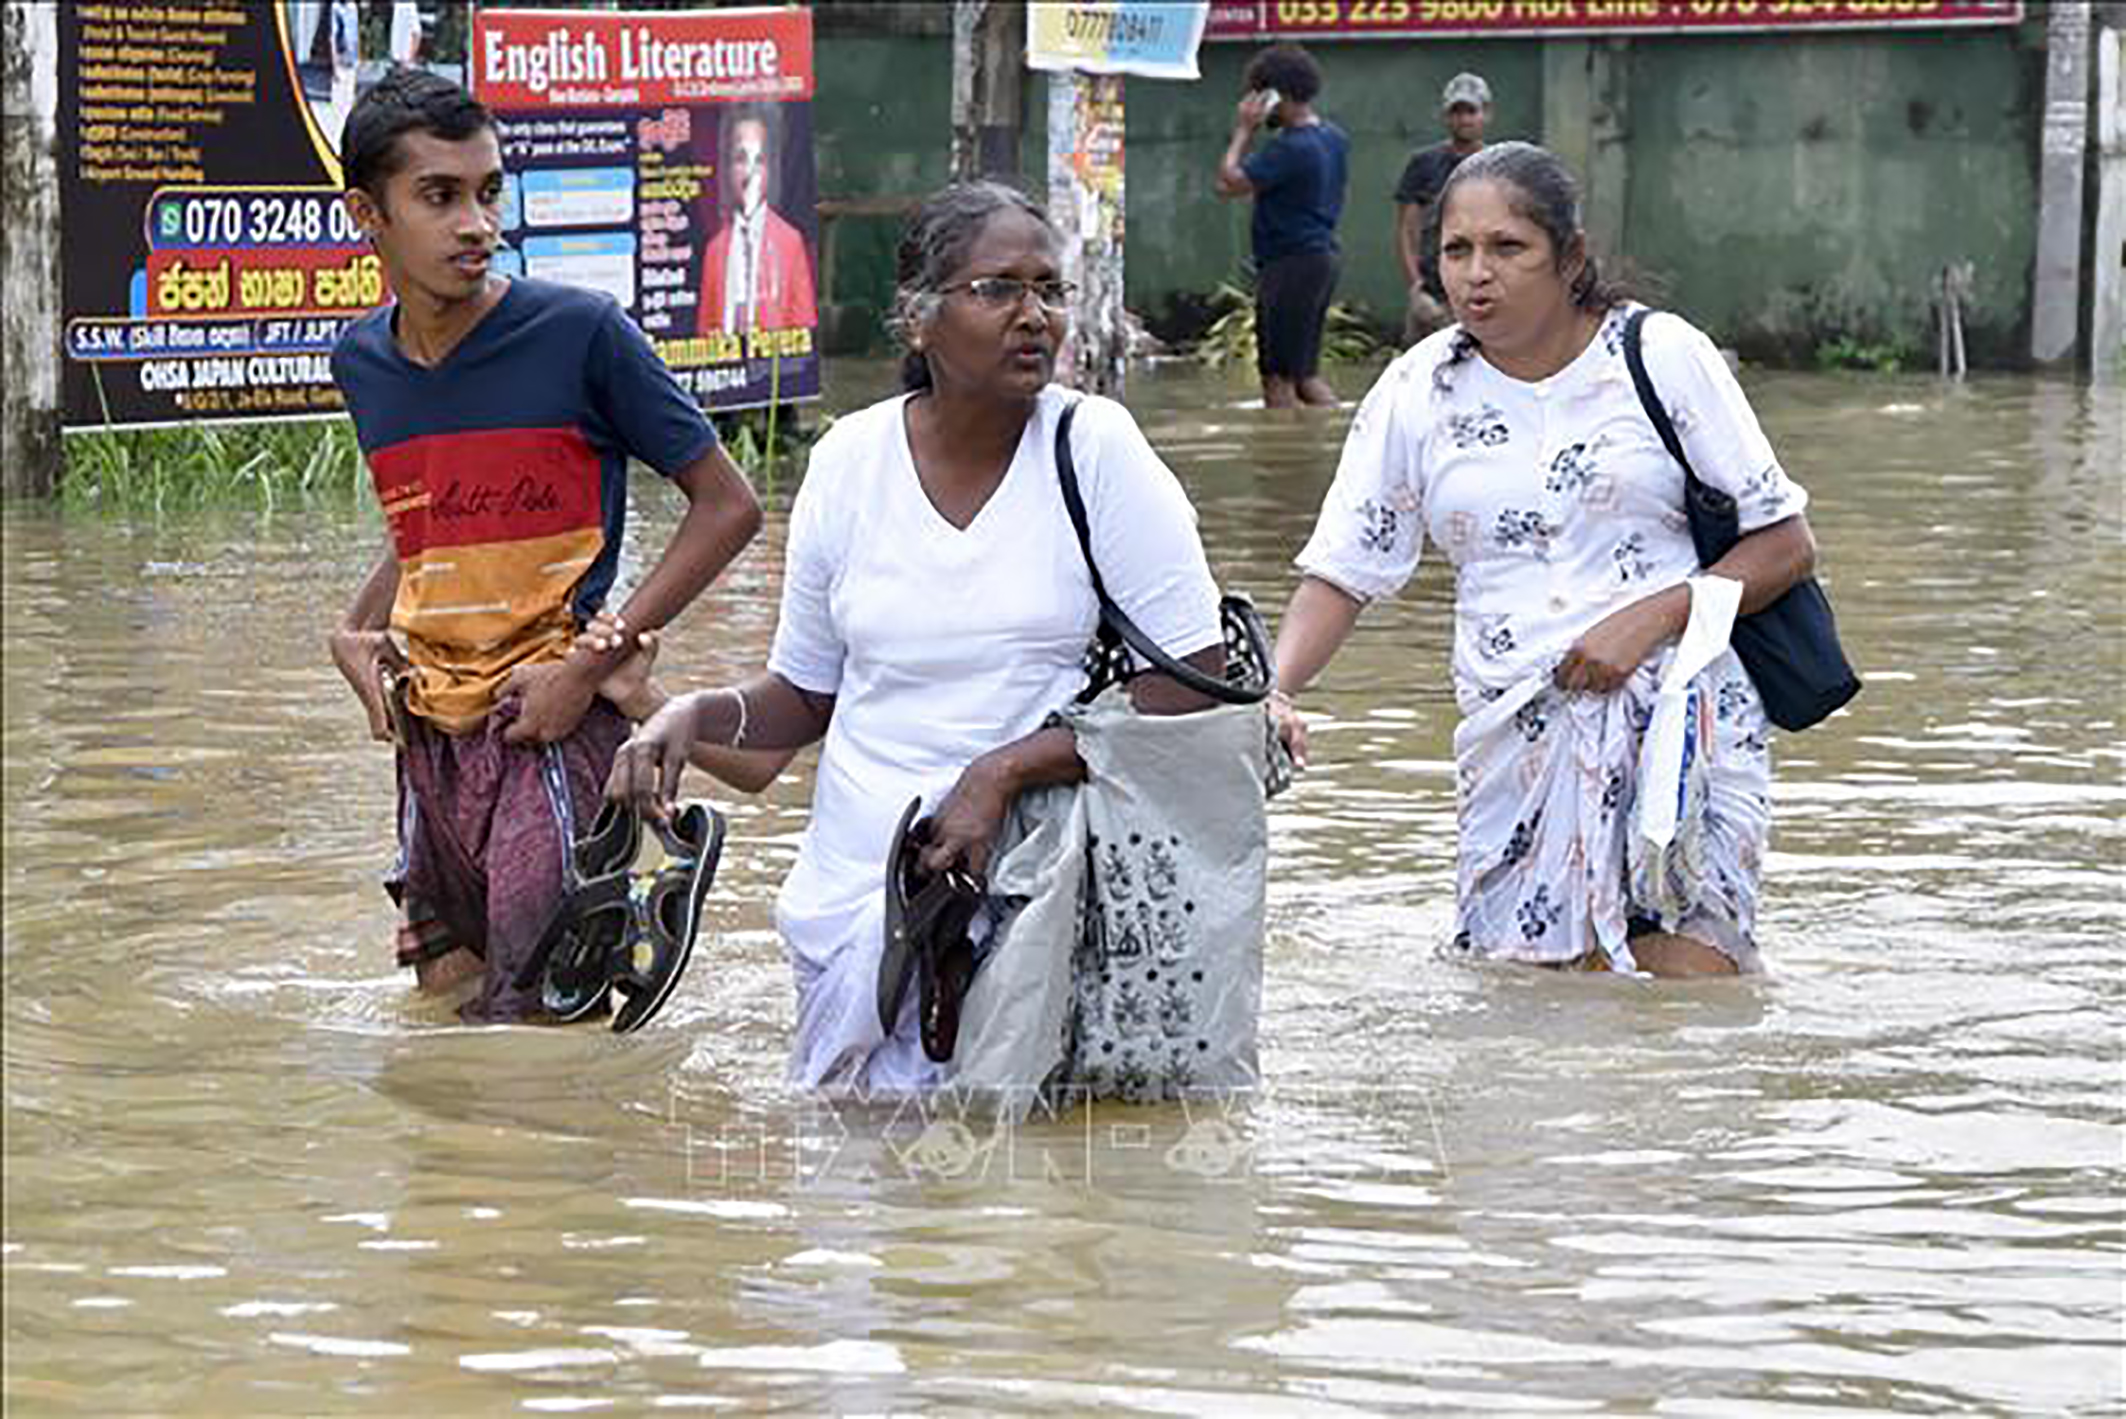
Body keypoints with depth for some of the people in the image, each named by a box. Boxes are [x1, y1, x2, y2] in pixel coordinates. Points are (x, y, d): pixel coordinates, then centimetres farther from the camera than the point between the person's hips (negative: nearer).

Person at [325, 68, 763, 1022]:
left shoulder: (580, 333, -10)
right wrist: (358, 632, 5)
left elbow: (726, 506, -6)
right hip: (432, 727, 6)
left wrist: (592, 665, -13)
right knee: (444, 992, 12)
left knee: (528, 1019, -10)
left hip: (558, 725, -6)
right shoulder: (363, 361, 7)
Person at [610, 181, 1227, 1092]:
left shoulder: (1095, 451, -5)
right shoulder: (850, 460, 4)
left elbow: (1197, 687, -9)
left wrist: (1003, 771, -16)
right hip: (854, 888, 3)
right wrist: (697, 716, -5)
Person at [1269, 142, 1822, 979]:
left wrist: (1651, 619, -13)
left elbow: (1785, 543, 2)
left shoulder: (1661, 357, 0)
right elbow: (1340, 574, 5)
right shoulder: (1417, 394, 7)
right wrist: (1272, 689, -14)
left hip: (1681, 714, -2)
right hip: (1513, 742, 3)